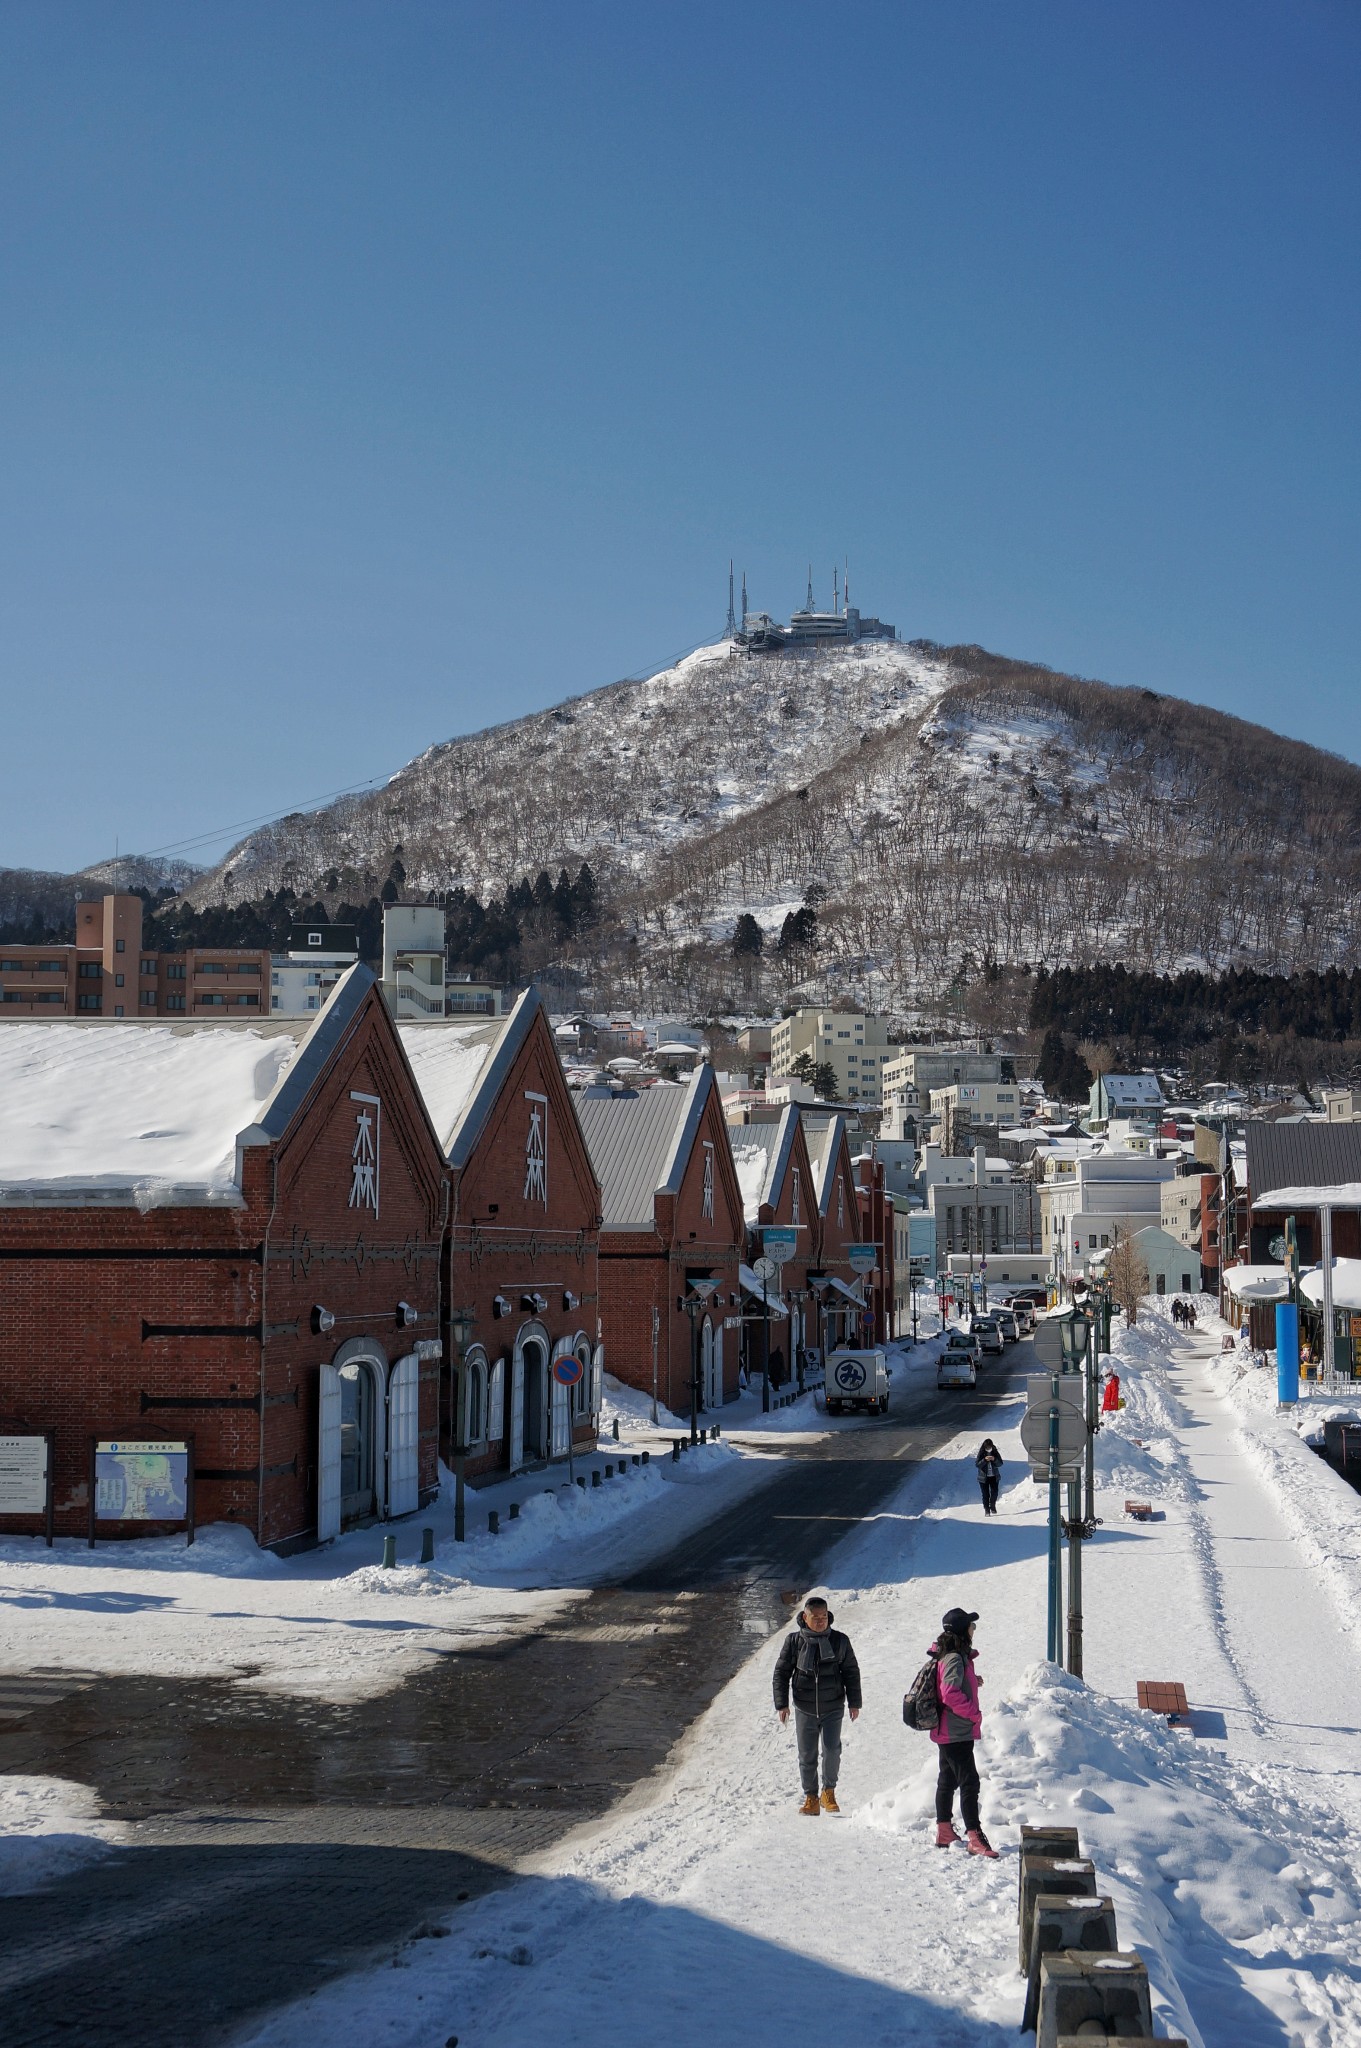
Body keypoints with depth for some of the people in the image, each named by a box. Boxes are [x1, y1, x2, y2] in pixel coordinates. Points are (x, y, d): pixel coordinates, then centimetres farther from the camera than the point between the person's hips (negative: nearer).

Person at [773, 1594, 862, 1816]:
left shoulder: (840, 1641, 1)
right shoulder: (794, 1642, -1)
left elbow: (851, 1672, 9)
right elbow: (781, 1673, 4)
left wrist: (854, 1703, 6)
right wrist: (782, 1704, -1)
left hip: (833, 1708, -1)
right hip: (804, 1710, 1)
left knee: (832, 1749, -15)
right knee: (807, 1756, 3)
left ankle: (829, 1793, 4)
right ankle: (810, 1798, 15)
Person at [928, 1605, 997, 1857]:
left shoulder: (948, 1656, 11)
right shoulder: (955, 1659, -19)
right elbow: (950, 1694, -28)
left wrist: (972, 1681, 9)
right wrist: (974, 1713, -18)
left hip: (946, 1732, 11)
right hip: (958, 1732, -11)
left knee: (948, 1780, 17)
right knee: (969, 1782, -12)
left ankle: (944, 1832, 26)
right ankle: (974, 1837, -16)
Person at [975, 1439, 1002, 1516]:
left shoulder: (995, 1453, 0)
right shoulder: (981, 1453, -4)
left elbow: (1000, 1463, -1)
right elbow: (977, 1464, -9)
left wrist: (994, 1459, -20)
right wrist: (985, 1460, -24)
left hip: (994, 1477, 2)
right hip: (984, 1477, -2)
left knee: (994, 1492, 1)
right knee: (985, 1494, -2)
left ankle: (992, 1506, 26)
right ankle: (987, 1510, 5)